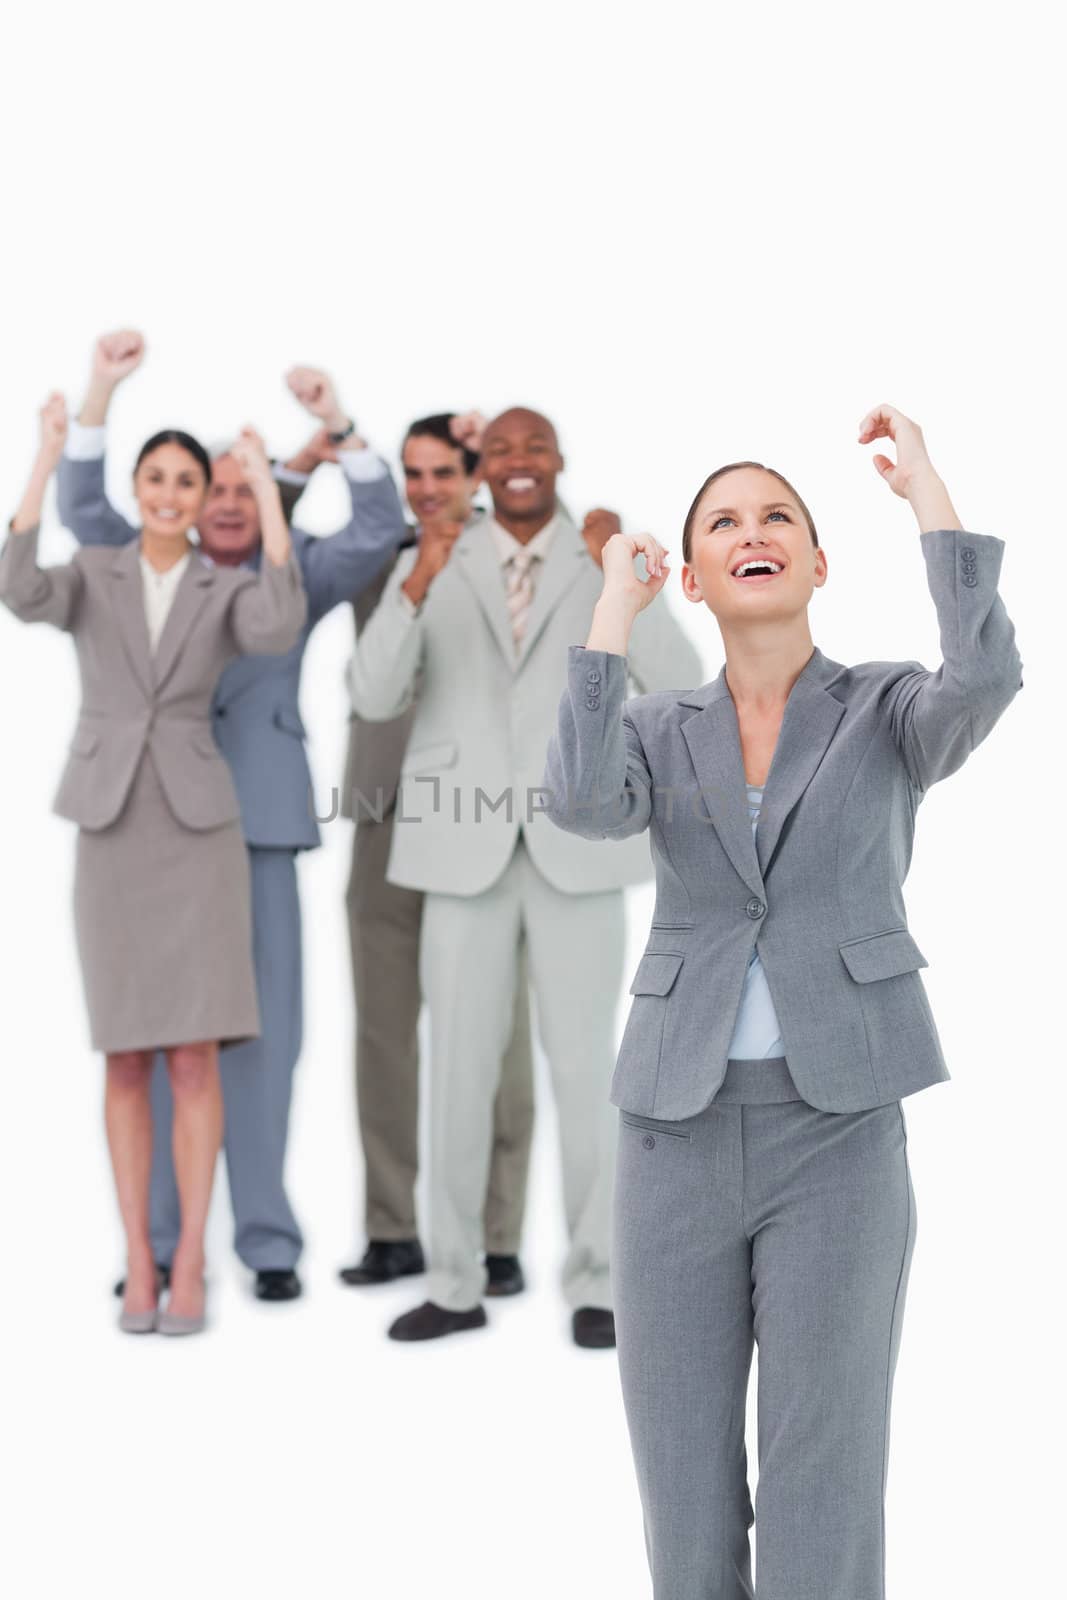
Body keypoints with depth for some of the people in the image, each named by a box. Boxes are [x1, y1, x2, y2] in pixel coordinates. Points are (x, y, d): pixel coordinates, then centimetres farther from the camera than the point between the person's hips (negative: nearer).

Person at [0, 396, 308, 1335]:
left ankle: (189, 1268, 3)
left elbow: (281, 631, -20)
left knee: (195, 1056, -5)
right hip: (112, 833, 1)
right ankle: (139, 1268, 10)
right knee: (127, 1059, 2)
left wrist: (269, 493, -15)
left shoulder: (230, 593, 6)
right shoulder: (88, 581, 8)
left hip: (199, 828, -1)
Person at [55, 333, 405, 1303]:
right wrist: (103, 390, -8)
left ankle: (268, 1242, 6)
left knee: (260, 1036, 0)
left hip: (258, 829, -1)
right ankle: (159, 1241, 10)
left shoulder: (296, 578, 11)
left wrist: (333, 422, -14)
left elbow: (380, 530, -2)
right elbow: (83, 508, 2)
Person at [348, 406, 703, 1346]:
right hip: (466, 849, 1)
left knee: (583, 1068, 1)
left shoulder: (614, 564, 3)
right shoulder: (433, 568, 5)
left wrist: (621, 578, -24)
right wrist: (416, 586, -24)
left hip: (576, 848, -1)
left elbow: (682, 688, -11)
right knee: (460, 1069, 4)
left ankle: (595, 1287, 12)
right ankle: (458, 1287, 15)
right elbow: (374, 698, -8)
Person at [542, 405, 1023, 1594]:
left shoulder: (895, 710, 5)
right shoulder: (657, 733, 11)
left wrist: (921, 484, -9)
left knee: (822, 1503, -3)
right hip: (682, 1133, 3)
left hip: (835, 1135, -3)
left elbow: (987, 676, -20)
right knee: (682, 1488, 7)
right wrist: (615, 611, -4)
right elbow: (583, 808, -13)